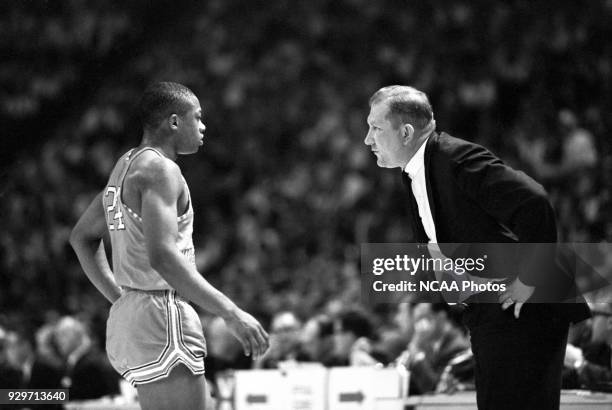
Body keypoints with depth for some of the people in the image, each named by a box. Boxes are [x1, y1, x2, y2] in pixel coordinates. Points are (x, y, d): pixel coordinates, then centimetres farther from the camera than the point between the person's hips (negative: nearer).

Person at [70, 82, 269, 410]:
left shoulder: (126, 165, 17)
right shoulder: (159, 169, -13)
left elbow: (82, 237, 28)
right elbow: (162, 256, -26)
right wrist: (231, 314, -26)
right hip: (161, 322, -10)